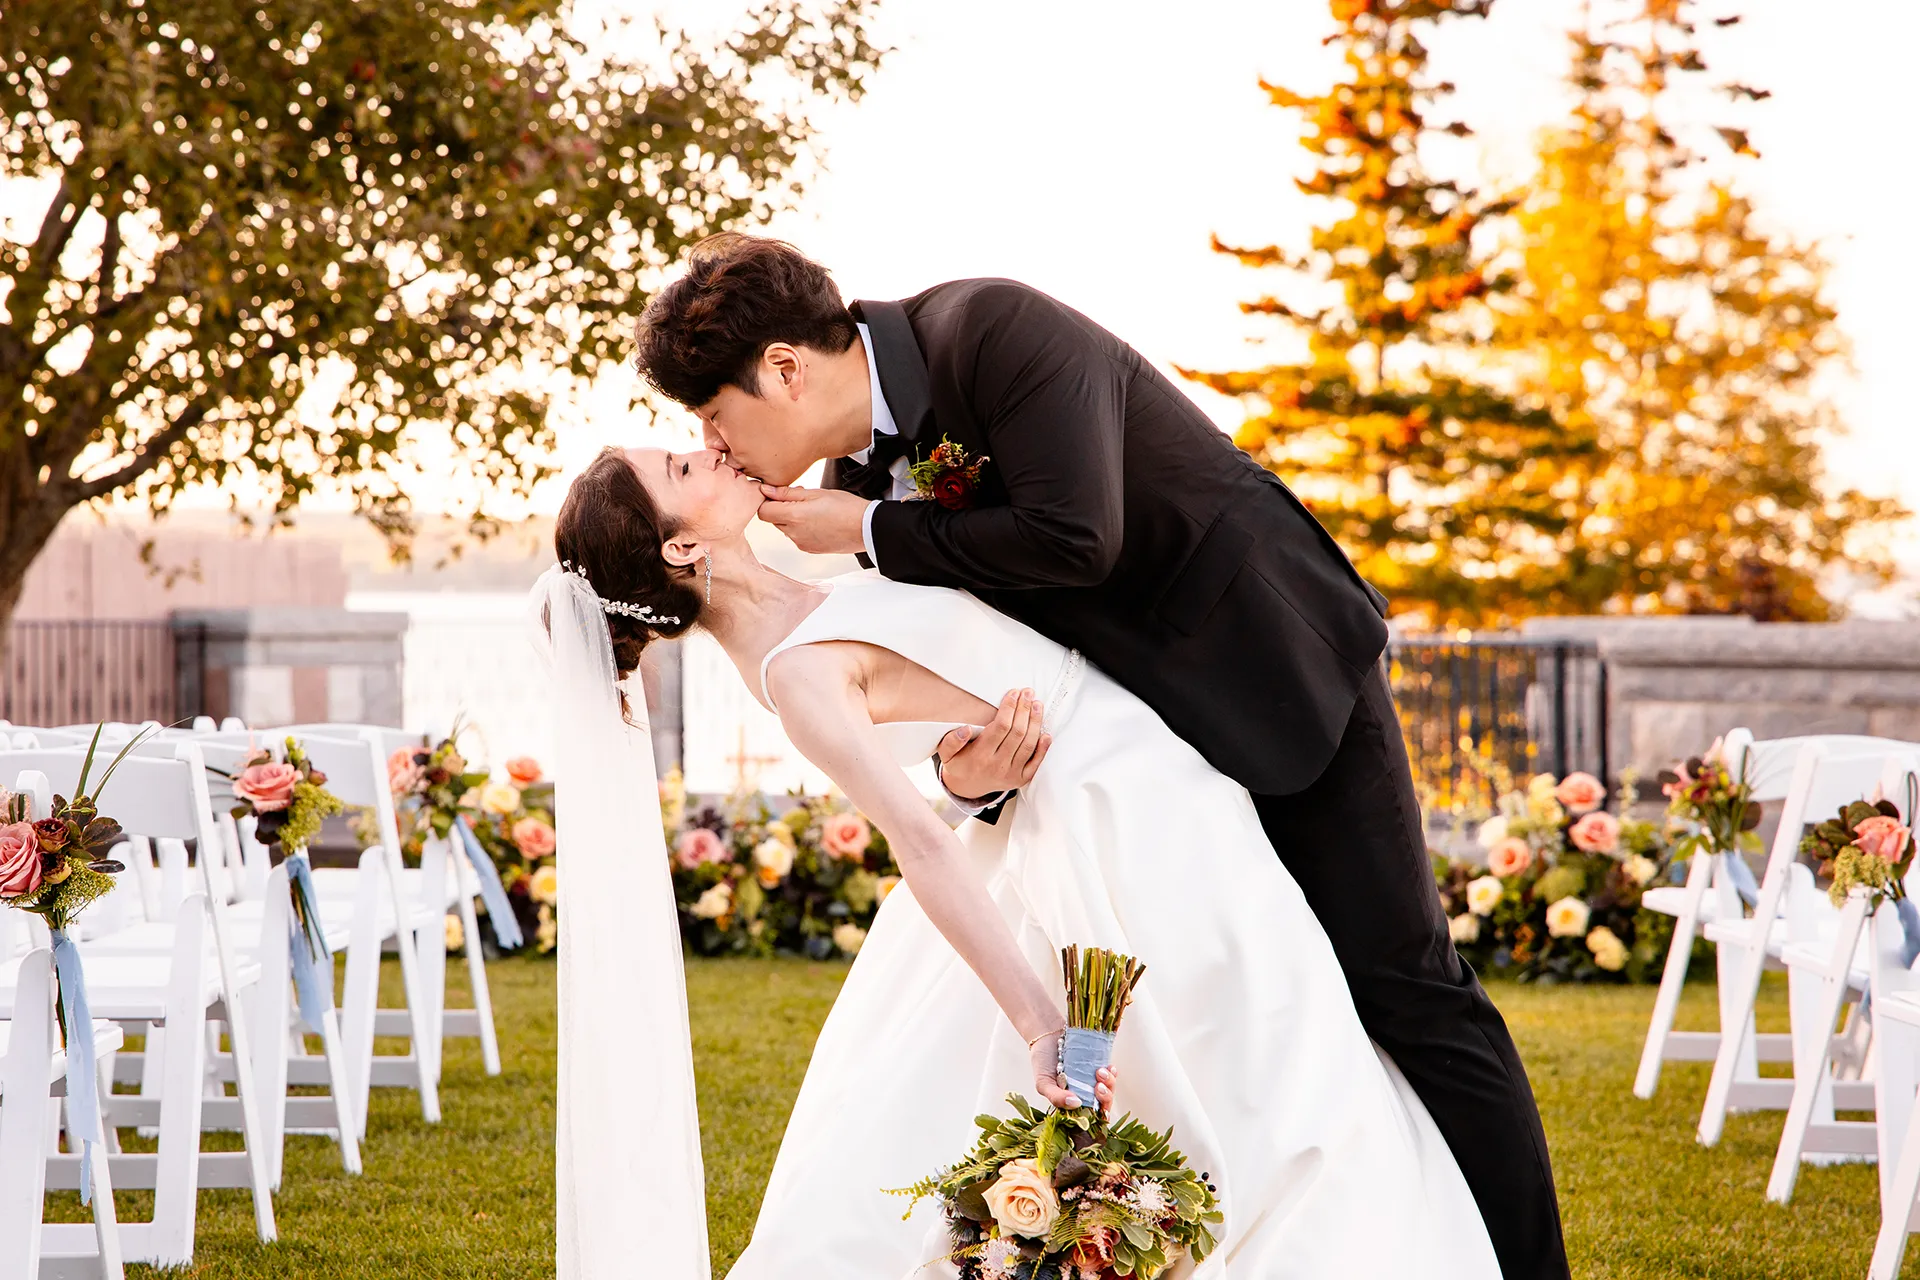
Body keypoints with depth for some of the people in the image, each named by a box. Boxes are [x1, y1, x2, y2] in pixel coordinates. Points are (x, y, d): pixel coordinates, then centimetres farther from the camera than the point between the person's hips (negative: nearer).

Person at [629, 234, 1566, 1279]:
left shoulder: (993, 329, -22)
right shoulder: (859, 477, 0)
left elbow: (1073, 537, -33)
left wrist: (873, 530, -21)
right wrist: (968, 771, -19)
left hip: (1278, 663, -7)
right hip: (1148, 723, 8)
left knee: (1402, 987, -5)